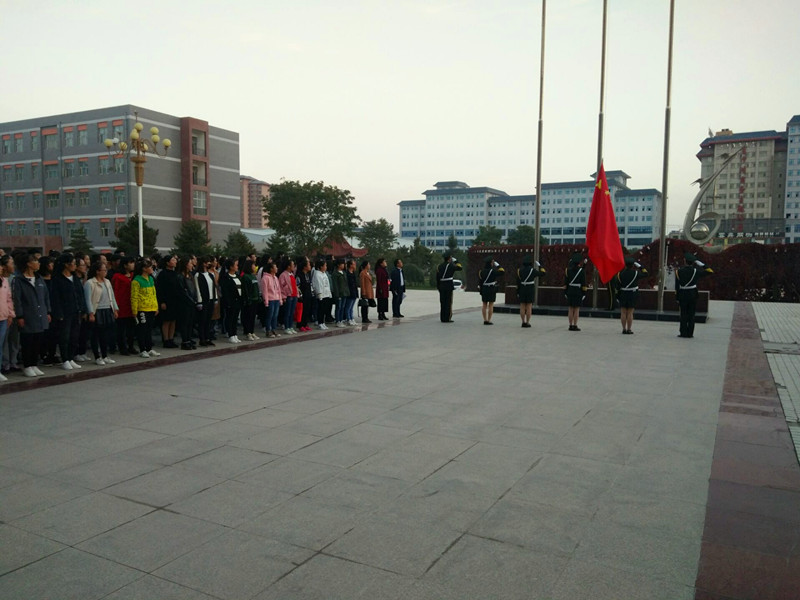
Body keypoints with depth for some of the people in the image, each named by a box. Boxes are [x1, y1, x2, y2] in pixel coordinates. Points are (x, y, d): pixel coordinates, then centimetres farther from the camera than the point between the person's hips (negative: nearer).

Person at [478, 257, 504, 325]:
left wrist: (480, 289, 12)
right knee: (491, 305, 0)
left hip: (484, 290, 5)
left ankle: (485, 320, 12)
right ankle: (489, 320, -1)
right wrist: (497, 265, 0)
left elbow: (479, 281, 6)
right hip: (492, 290, -5)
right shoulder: (492, 271, -14)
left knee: (484, 305, 9)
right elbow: (502, 271, -8)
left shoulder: (481, 271, 4)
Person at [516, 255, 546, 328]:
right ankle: (527, 322, 0)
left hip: (522, 290, 3)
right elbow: (542, 273, 4)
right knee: (529, 307, 0)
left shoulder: (520, 270, 0)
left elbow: (518, 282, 0)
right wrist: (539, 266, 16)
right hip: (530, 290, -3)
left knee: (522, 306, 5)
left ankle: (523, 322, 6)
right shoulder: (532, 270, -10)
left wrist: (517, 292, 5)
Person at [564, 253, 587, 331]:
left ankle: (571, 325, 8)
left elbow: (565, 282, 4)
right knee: (576, 309, 0)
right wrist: (584, 292, -4)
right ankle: (575, 326, 0)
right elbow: (583, 283, -10)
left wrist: (565, 292, 10)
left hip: (570, 291, 4)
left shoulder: (568, 270, 3)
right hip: (578, 292, -4)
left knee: (570, 309, 7)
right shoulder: (582, 270, -8)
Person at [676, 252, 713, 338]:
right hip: (693, 295, 0)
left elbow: (677, 286, -3)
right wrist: (699, 262, 4)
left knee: (683, 314, 6)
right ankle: (690, 333, 7)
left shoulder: (679, 271, -4)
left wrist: (677, 297, 3)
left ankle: (683, 333, 5)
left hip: (682, 295, 0)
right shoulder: (696, 271, -6)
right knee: (691, 314, 5)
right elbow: (709, 271, 6)